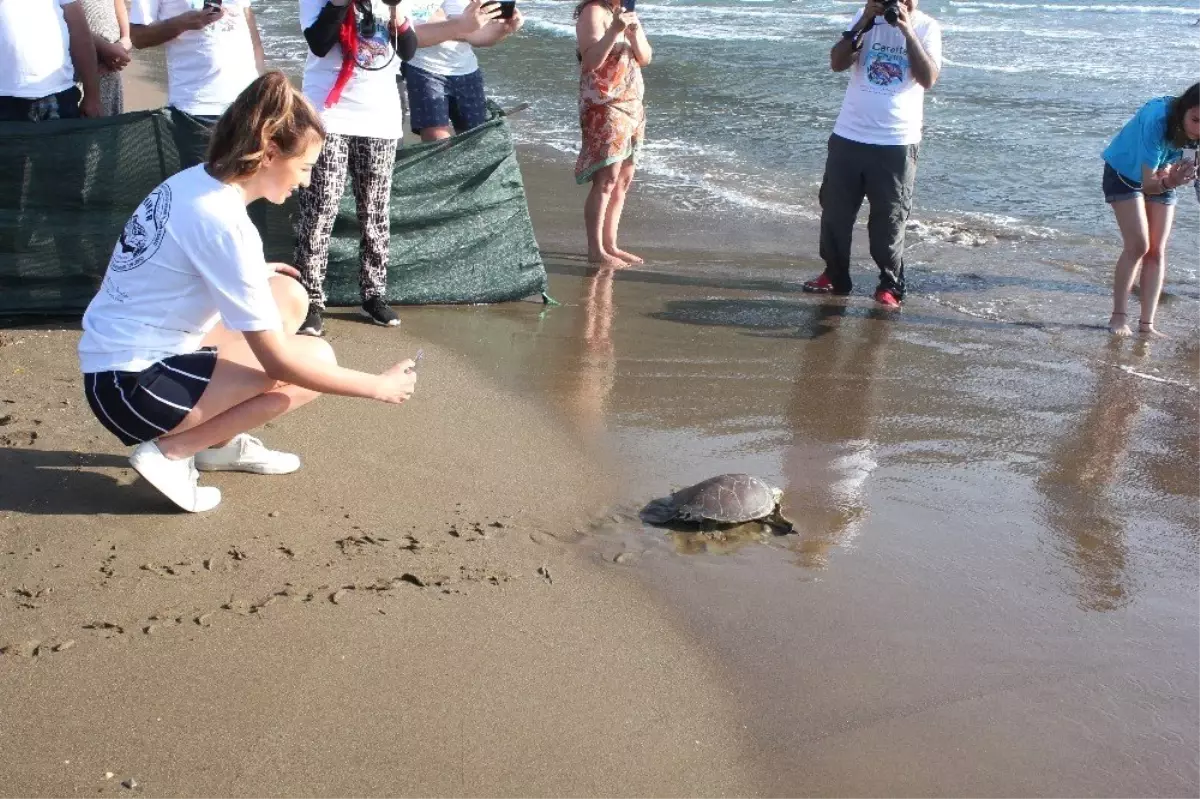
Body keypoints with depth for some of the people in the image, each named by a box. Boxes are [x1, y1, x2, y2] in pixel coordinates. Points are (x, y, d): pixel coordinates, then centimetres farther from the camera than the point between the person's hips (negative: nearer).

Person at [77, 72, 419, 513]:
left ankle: (221, 441, 14)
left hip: (120, 357, 9)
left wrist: (252, 276, 11)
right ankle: (170, 452, -4)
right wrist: (379, 386, -12)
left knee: (290, 296, 9)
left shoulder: (196, 181, 2)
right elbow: (278, 362, -21)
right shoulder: (224, 223, -24)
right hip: (131, 386, -9)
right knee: (315, 359, -10)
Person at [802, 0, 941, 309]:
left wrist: (907, 31, -19)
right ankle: (835, 276, 25)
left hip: (897, 142, -3)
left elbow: (928, 79, -16)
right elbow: (837, 63, -6)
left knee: (889, 219, 2)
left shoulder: (926, 27, -2)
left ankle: (890, 285, 13)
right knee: (835, 210, 10)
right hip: (848, 136, 3)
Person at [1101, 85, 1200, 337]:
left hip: (1162, 176, 5)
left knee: (1157, 250, -1)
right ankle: (1119, 316, -3)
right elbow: (1147, 184, -39)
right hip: (1125, 174, -5)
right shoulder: (1157, 119, -40)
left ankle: (1147, 324, 1)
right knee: (1138, 245, -15)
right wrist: (1169, 183, -60)